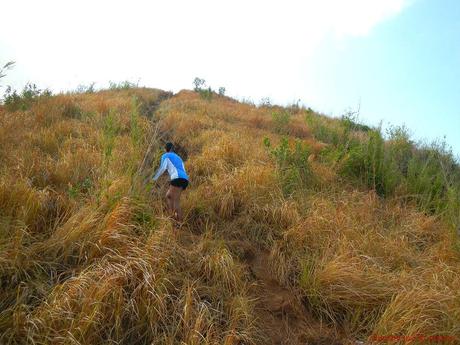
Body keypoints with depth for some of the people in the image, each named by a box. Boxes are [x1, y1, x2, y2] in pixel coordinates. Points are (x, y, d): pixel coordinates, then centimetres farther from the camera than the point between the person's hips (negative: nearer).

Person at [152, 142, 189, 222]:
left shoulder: (165, 155, 13)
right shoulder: (178, 158, 34)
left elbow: (162, 168, 2)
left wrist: (154, 179, 12)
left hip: (177, 178, -8)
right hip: (185, 179, 8)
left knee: (176, 200, -12)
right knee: (168, 196, 15)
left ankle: (181, 222, -21)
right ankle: (173, 217, 3)